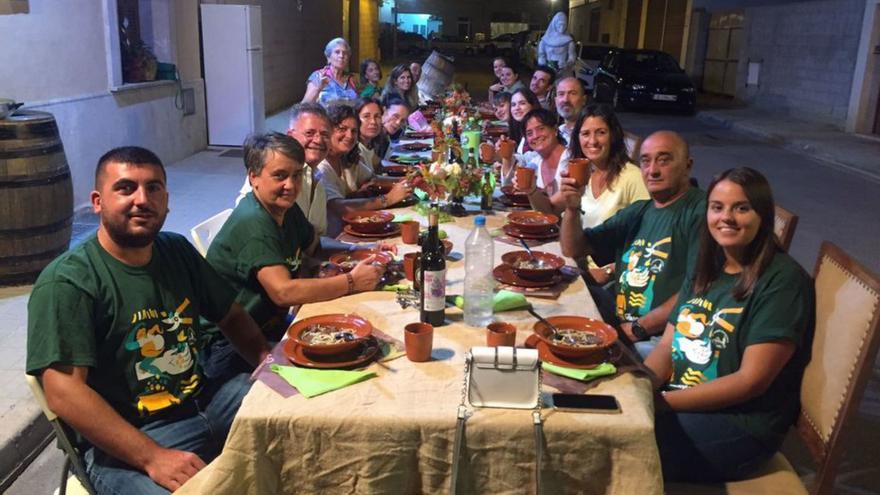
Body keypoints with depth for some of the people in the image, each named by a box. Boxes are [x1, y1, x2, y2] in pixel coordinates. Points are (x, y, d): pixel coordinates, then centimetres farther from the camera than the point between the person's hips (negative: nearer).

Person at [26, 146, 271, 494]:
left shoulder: (179, 251, 8)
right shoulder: (65, 282, -13)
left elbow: (231, 316, 16)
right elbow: (63, 391, -19)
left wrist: (270, 361, -3)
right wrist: (152, 457, -25)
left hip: (206, 400, 7)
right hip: (123, 444, -7)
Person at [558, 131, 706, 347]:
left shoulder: (701, 212, -9)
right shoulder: (637, 212, 16)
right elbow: (573, 249, 20)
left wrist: (639, 328, -15)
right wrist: (572, 208, 1)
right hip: (621, 324, 7)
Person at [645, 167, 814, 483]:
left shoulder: (782, 280, -13)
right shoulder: (705, 271, 11)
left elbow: (751, 380, -18)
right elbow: (667, 345, 9)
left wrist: (660, 402, -21)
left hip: (740, 424, -7)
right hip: (677, 405, 7)